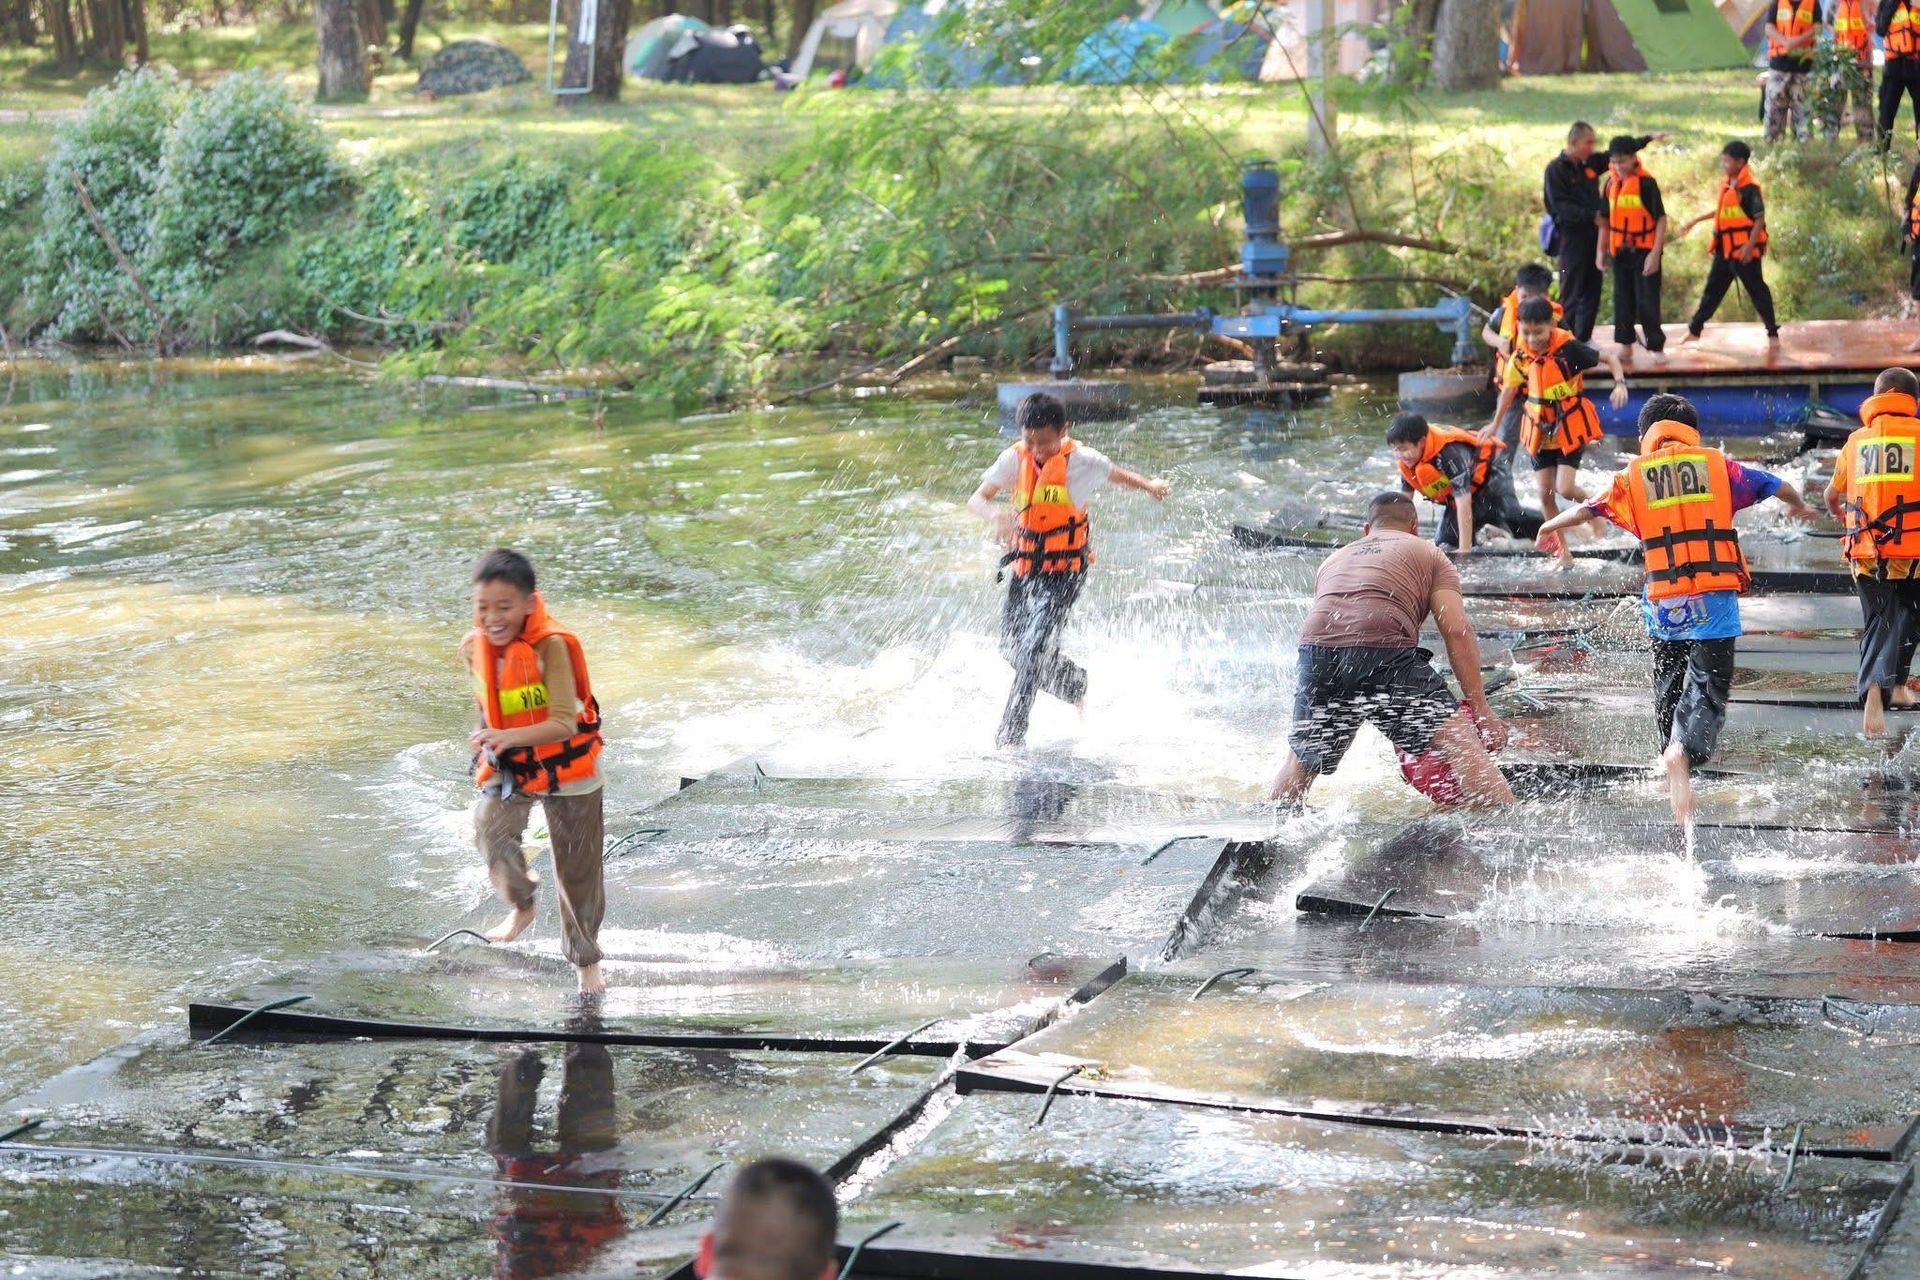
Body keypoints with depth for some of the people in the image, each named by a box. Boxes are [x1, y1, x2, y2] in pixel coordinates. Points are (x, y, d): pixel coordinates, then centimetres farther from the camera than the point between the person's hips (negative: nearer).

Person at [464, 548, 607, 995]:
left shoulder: (551, 646, -29)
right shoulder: (474, 648, -11)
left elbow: (564, 724, -33)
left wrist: (509, 737, -46)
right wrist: (488, 739, 11)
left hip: (565, 766, -4)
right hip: (507, 765, 4)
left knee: (578, 868, 8)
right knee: (490, 829, -22)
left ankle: (586, 960, 29)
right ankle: (521, 906, 8)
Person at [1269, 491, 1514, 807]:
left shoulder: (1334, 560, 34)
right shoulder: (1430, 555, 20)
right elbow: (1457, 631, 6)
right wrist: (1481, 710, 6)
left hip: (1316, 648, 5)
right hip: (1384, 650, -5)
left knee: (1301, 756, 26)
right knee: (1459, 738, -2)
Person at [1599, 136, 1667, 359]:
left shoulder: (1646, 183, -13)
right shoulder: (1611, 183, 5)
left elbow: (1661, 218, -13)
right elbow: (1605, 220, 15)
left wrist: (1655, 253, -18)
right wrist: (1602, 251, 13)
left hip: (1643, 251, -6)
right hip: (1619, 251, 6)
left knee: (1647, 301, -5)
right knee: (1623, 300, 11)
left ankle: (1656, 347, 2)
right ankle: (1625, 346, 20)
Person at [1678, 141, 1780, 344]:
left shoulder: (1750, 187, -15)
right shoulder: (1726, 184, 9)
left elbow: (1760, 219, -17)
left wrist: (1750, 246, -25)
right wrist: (1696, 221, 27)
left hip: (1744, 249, -8)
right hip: (1725, 247, 8)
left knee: (1756, 289, 2)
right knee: (1713, 289, 13)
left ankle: (1772, 332, 13)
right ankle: (1694, 330, 19)